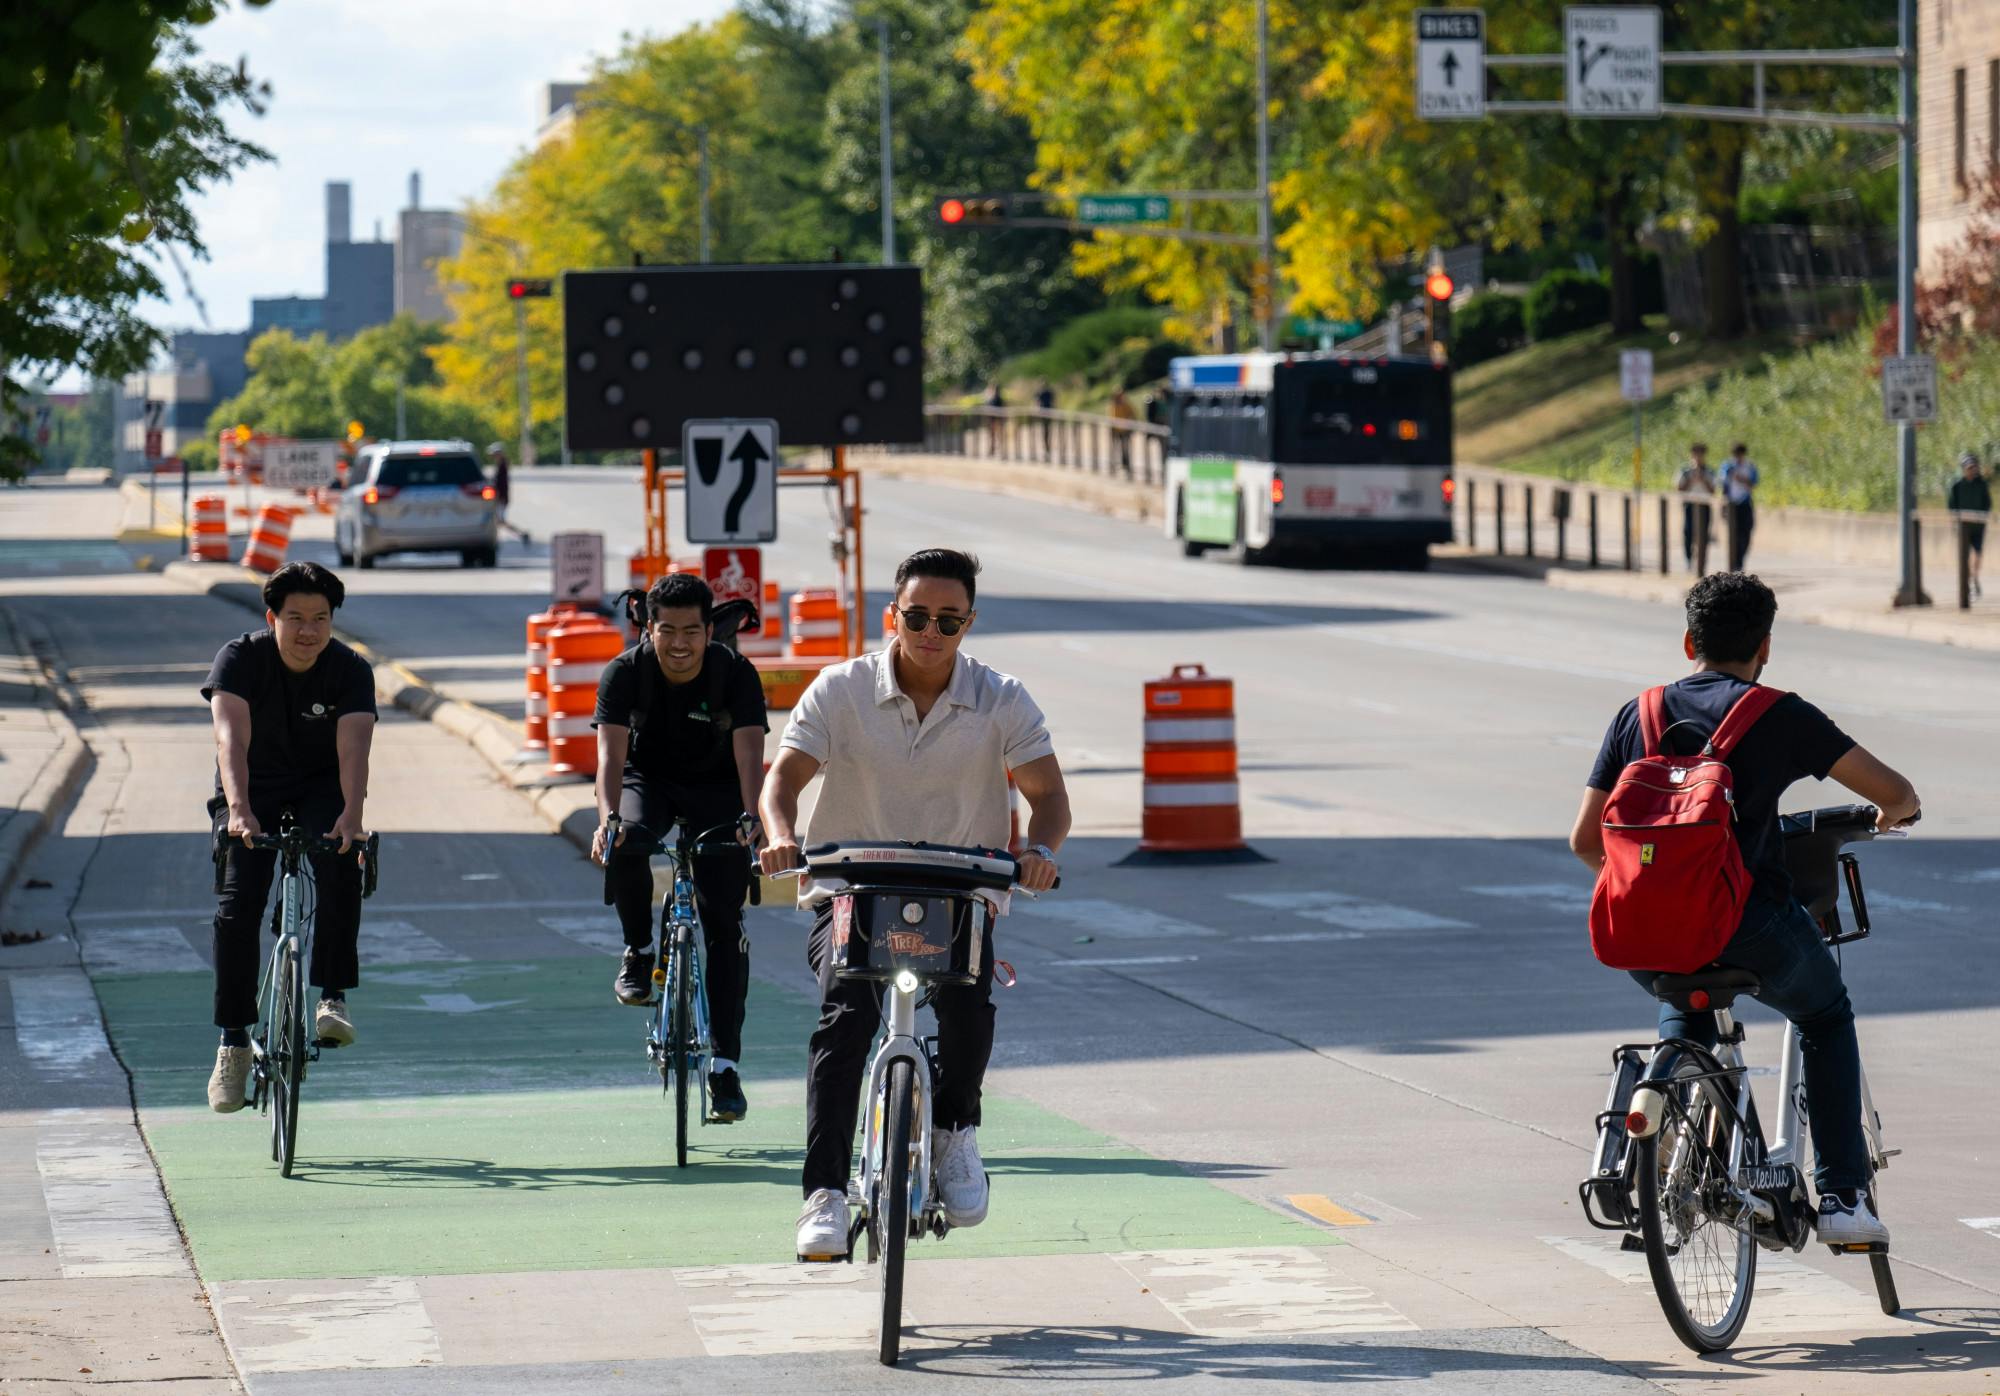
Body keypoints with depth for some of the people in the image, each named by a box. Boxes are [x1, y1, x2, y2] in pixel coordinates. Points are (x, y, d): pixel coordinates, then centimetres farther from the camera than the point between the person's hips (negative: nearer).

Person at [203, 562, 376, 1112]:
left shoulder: (351, 671, -17)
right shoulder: (240, 659, -19)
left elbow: (353, 748, -31)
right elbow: (231, 737, -34)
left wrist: (351, 813, -50)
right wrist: (238, 809, -51)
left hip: (321, 788, 0)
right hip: (254, 793, 0)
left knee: (341, 868, -30)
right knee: (237, 905, -16)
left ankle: (333, 998, -20)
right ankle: (233, 1041, -5)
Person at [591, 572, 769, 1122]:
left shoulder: (736, 674, -21)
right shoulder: (625, 673, -20)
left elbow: (749, 754, -30)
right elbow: (611, 752, -30)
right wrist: (607, 818, -48)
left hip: (715, 789, 0)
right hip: (649, 779, 0)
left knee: (723, 922, -10)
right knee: (626, 845, -35)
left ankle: (724, 1065, -6)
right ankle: (639, 950, -8)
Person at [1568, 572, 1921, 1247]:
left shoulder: (1637, 715, 11)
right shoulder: (1779, 715, 2)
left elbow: (1585, 841, 11)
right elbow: (1894, 792, 1)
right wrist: (1892, 813, 26)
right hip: (1753, 930, -3)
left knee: (1686, 1008, 38)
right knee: (1826, 1014, 27)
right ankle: (1842, 1196, 18)